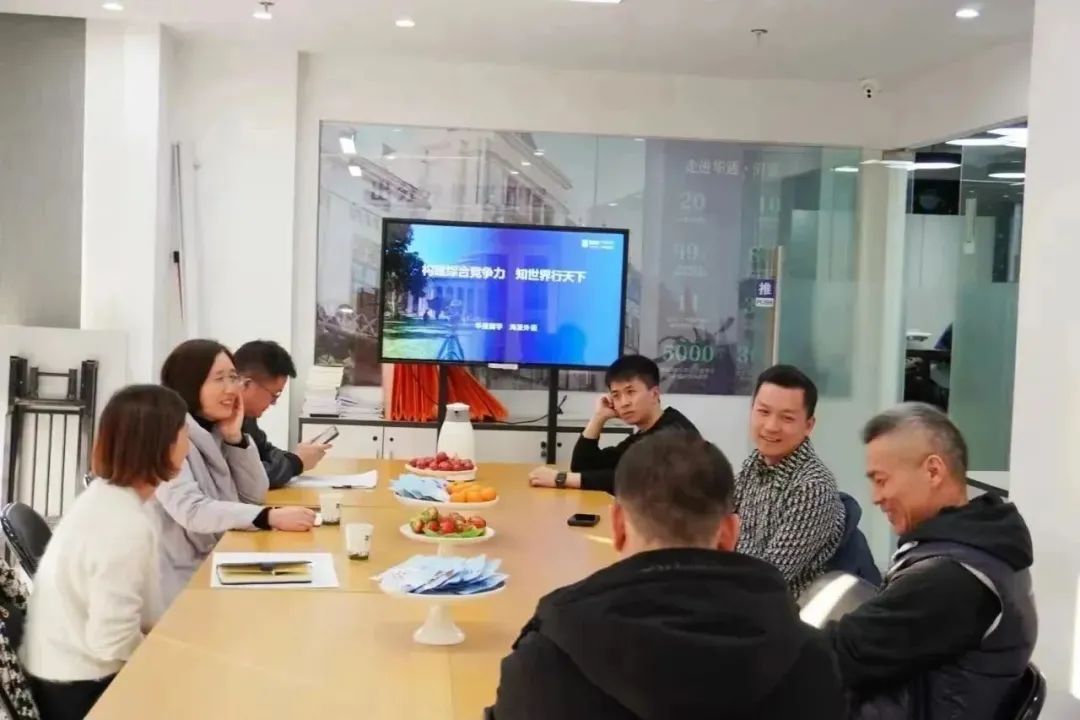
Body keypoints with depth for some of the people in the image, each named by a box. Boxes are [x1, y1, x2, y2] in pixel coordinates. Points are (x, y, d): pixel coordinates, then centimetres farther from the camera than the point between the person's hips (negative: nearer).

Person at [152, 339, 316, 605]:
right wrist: (271, 517, -37)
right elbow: (191, 511, -28)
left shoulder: (216, 432, 8)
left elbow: (254, 495, 7)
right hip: (180, 581, -7)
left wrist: (235, 437, -7)